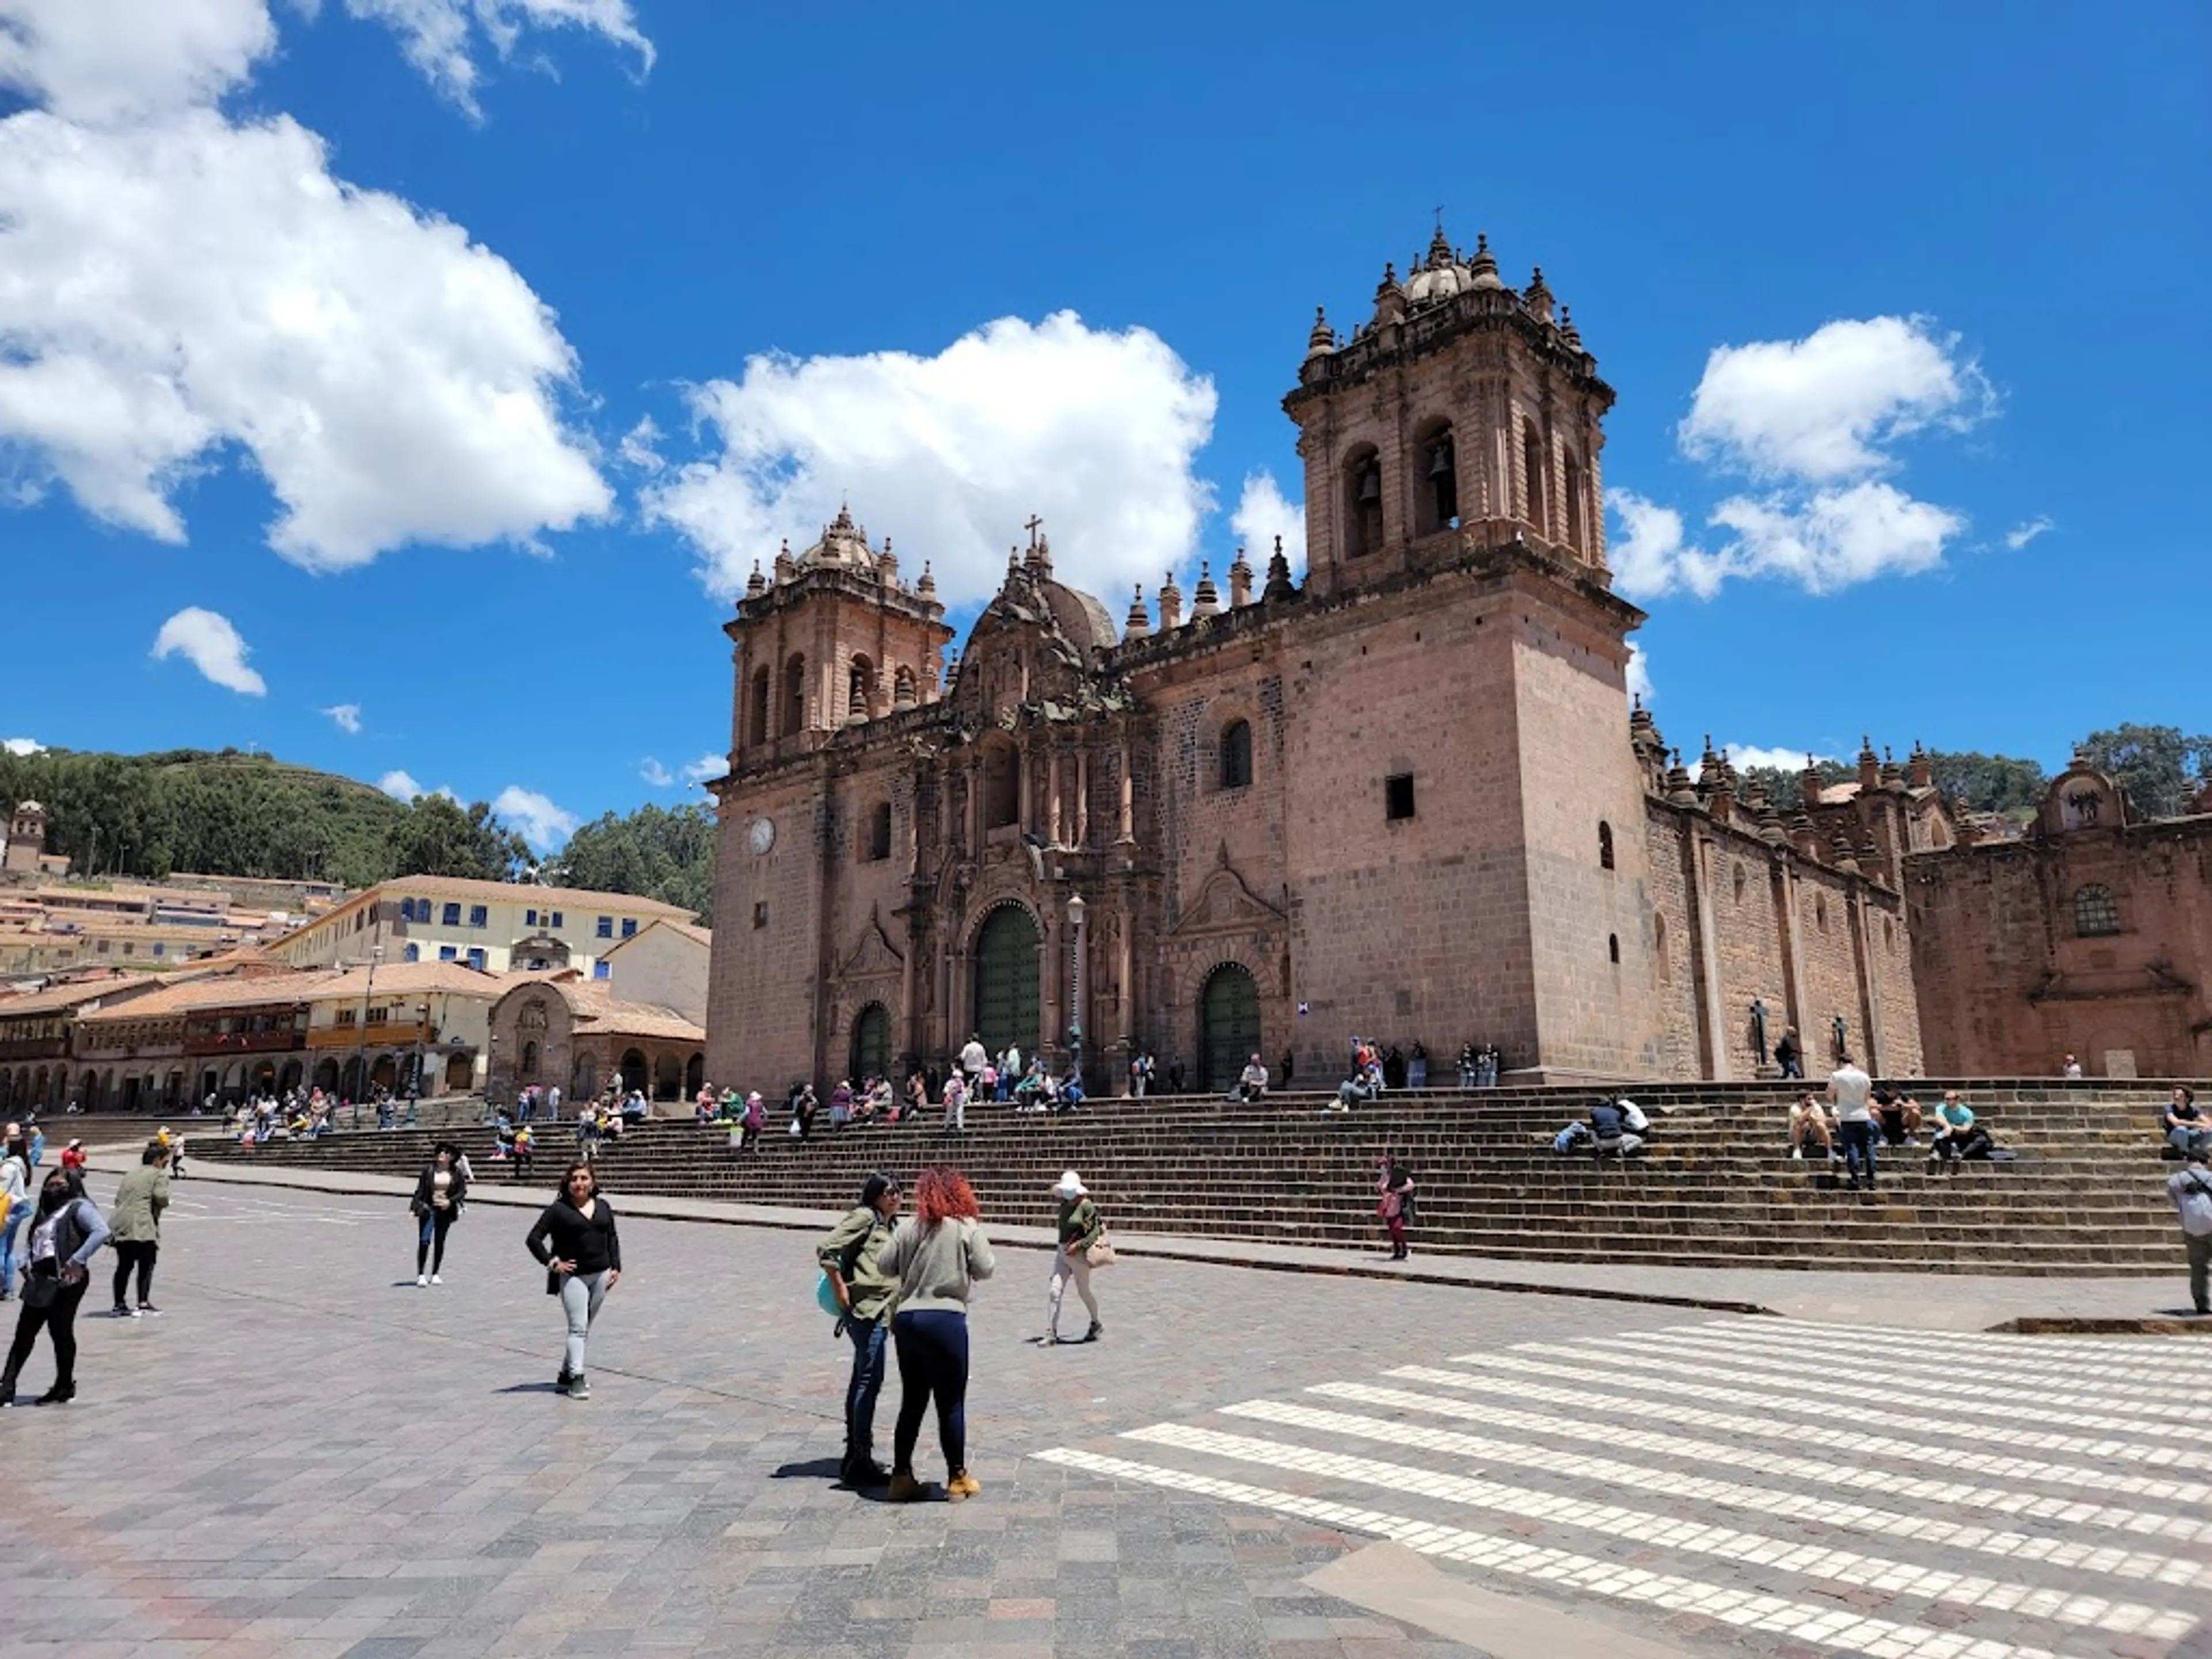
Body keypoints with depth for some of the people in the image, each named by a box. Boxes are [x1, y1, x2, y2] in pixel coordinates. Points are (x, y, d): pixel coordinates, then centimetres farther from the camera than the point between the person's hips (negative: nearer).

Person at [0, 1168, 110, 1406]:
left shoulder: (78, 1207, -5)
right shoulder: (46, 1212, 21)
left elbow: (102, 1231, -19)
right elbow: (35, 1244, 25)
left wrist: (77, 1261, -23)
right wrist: (26, 1264, 5)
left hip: (66, 1280, -8)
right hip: (41, 1281, 8)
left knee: (61, 1332, -1)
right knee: (24, 1333, 6)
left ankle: (65, 1388, 12)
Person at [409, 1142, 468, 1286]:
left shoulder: (457, 1173, 2)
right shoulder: (428, 1170, 0)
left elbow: (462, 1191, 3)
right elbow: (420, 1190, 2)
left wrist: (450, 1201, -12)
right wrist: (413, 1207, -4)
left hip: (445, 1211, 2)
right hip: (428, 1209, -1)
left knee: (440, 1243, 8)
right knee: (424, 1241, -10)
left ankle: (435, 1274, 18)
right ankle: (421, 1275, -5)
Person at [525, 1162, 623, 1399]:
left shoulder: (603, 1207, 9)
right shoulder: (558, 1209, -5)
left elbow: (613, 1237, 17)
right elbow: (533, 1239, -4)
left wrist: (616, 1267, 9)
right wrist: (552, 1263, -9)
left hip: (601, 1275, 5)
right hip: (572, 1275, -5)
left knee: (584, 1328, 12)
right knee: (578, 1328, -9)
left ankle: (565, 1376, 25)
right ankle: (576, 1380, -6)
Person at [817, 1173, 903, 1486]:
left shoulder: (889, 1226, 19)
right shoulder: (864, 1217, -7)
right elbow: (826, 1250, -15)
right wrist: (840, 1290, -13)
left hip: (882, 1312, 10)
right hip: (867, 1308, -10)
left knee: (861, 1381, 15)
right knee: (870, 1381, -10)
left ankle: (853, 1455, 23)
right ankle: (861, 1460, -7)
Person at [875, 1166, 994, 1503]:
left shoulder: (908, 1226, 5)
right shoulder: (967, 1227, -4)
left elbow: (885, 1264, 5)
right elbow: (984, 1270, -6)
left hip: (906, 1319, 4)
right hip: (945, 1318, -4)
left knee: (912, 1401, 16)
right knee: (951, 1403, 7)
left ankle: (901, 1476, 21)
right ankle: (957, 1479, 15)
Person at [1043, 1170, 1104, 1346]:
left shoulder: (1086, 1206, -13)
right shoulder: (1064, 1205, 6)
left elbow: (1096, 1232, -15)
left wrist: (1078, 1245, -21)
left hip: (1079, 1254, -6)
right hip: (1062, 1252, 6)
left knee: (1083, 1292, 11)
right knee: (1054, 1292, -5)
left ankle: (1097, 1324, 36)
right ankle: (1051, 1334, 0)